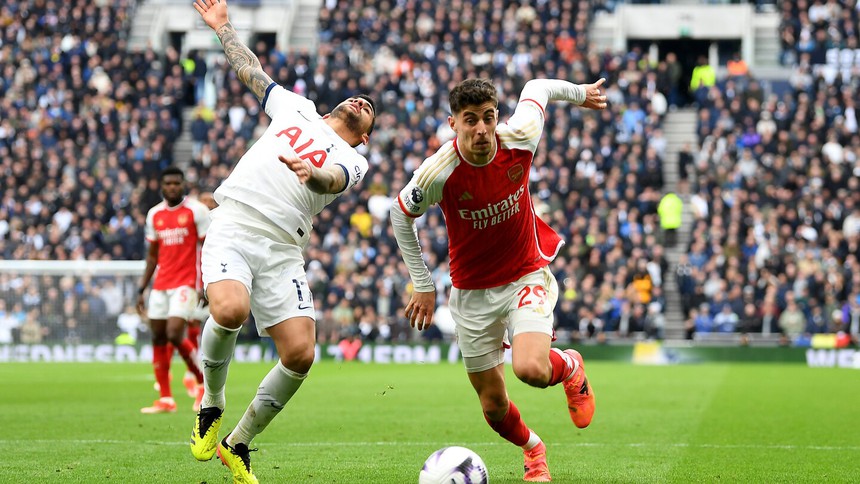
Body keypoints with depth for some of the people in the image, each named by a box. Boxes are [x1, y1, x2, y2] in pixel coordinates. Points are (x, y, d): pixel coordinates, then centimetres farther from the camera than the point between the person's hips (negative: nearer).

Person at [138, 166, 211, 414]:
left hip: (186, 282, -6)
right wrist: (141, 289, 14)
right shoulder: (155, 214, 12)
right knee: (158, 338, 2)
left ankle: (203, 382, 3)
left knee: (175, 335, -18)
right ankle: (165, 399, 8)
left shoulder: (196, 210, -4)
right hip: (160, 285, 6)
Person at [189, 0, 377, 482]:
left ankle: (239, 443, 9)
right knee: (230, 311, -30)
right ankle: (212, 405, -2)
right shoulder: (298, 109, 25)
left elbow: (333, 180, -6)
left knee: (301, 354, -13)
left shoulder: (353, 161, 17)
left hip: (282, 248, 1)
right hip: (233, 226, -1)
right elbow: (252, 71, 37)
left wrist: (311, 173, -29)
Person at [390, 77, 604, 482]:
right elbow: (401, 215, -2)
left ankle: (570, 367, 11)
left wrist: (579, 93, 24)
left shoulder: (519, 139, -19)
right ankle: (532, 448, 40)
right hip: (472, 292, 0)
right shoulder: (438, 174, -23)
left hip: (527, 276, 0)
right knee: (494, 407, 4)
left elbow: (536, 89, 3)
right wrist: (422, 285, 0)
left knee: (530, 369, -27)